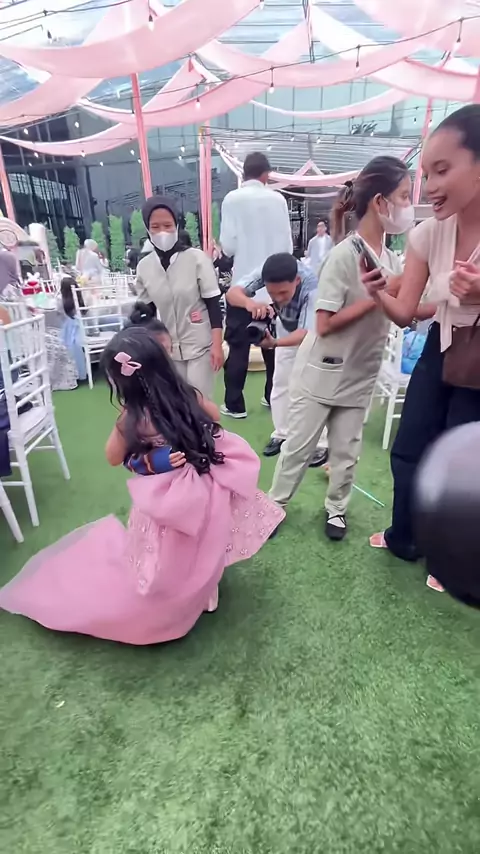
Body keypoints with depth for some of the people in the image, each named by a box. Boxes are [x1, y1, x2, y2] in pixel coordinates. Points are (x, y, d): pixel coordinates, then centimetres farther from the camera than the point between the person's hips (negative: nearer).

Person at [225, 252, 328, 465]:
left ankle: (320, 444, 1)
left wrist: (274, 343, -63)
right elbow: (232, 293, -37)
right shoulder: (266, 273, -31)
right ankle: (281, 435, 23)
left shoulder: (312, 286, -42)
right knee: (280, 382, 8)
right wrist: (250, 303, -59)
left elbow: (305, 333, -45)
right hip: (287, 328, 4)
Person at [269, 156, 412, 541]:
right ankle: (274, 504, 27)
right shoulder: (345, 254, -17)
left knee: (347, 451, 13)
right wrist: (377, 297, -19)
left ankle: (336, 507, 34)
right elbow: (325, 324, -21)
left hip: (360, 375, 6)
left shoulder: (393, 260, 5)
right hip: (322, 373, -6)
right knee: (299, 446, 7)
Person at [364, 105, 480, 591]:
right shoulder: (428, 233, -7)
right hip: (439, 354, 5)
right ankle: (403, 538, 38)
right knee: (408, 453, 11)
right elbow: (405, 314, -6)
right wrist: (376, 292, -25)